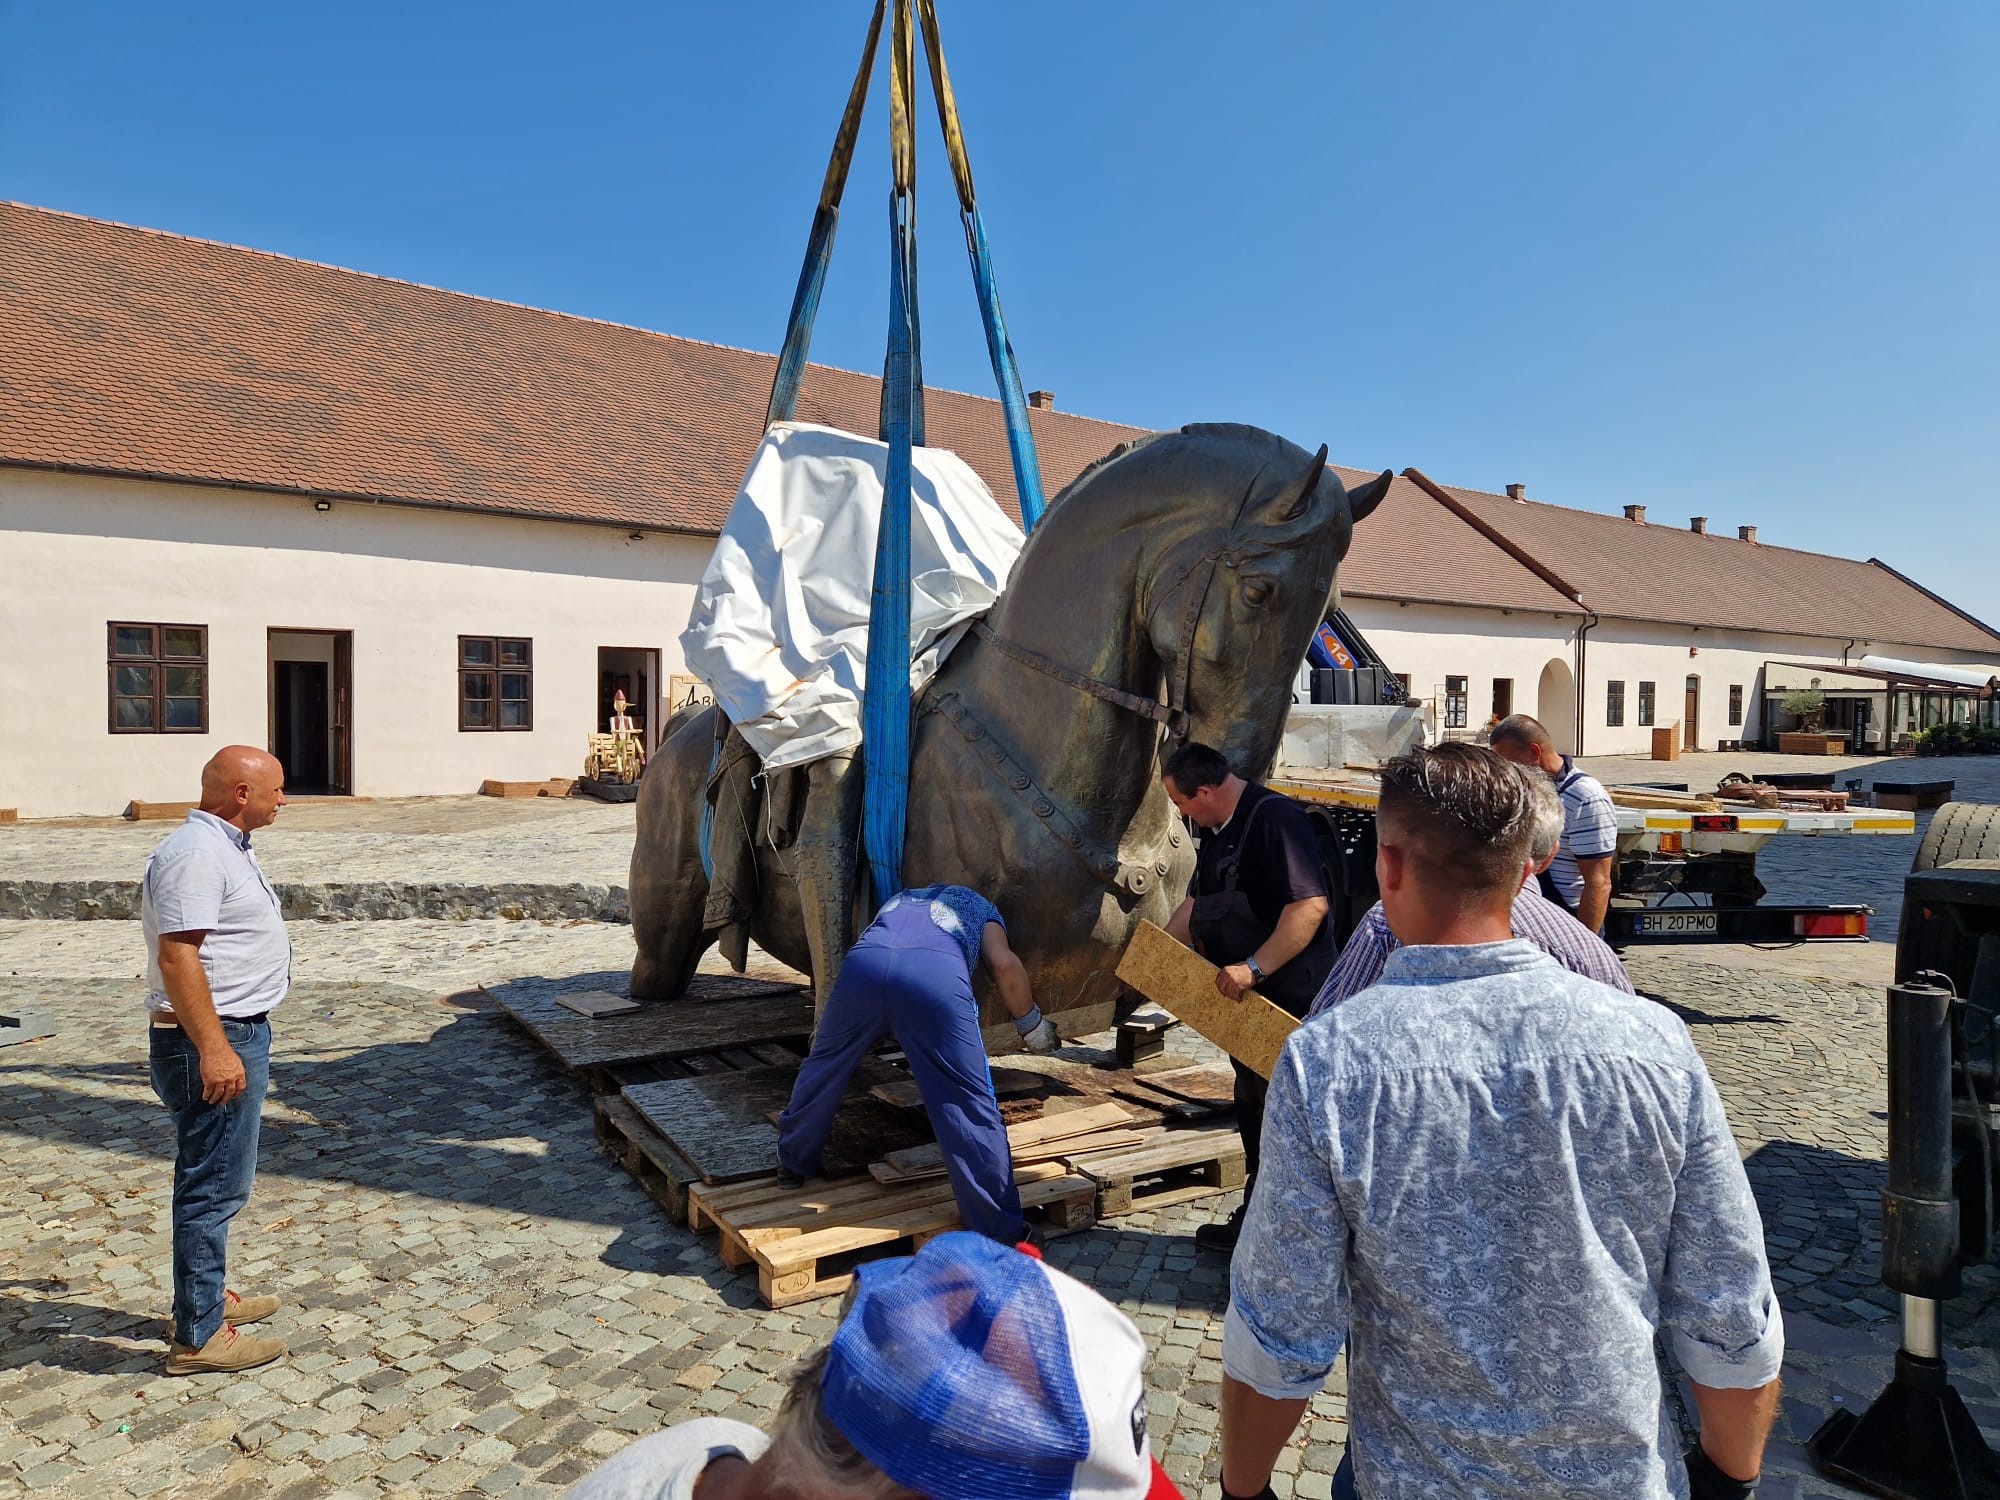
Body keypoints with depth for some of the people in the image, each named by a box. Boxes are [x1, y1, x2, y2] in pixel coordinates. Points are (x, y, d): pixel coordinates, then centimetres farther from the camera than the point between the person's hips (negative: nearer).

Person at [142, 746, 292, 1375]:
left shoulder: (222, 846, 13)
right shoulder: (196, 854, -20)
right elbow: (177, 955, -26)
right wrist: (213, 1048, -28)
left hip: (236, 1033, 11)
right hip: (212, 1040, -11)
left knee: (214, 1181, 21)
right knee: (212, 1187, -3)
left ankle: (207, 1296, 35)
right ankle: (198, 1337, 6)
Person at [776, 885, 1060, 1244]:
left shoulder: (898, 900, 45)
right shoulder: (980, 907, 35)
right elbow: (1004, 964, 15)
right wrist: (1031, 1023, 28)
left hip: (863, 963, 4)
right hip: (937, 974, -3)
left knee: (825, 1062, 28)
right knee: (971, 1104, 4)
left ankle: (794, 1161, 48)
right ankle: (999, 1231, 8)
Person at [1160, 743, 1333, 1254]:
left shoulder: (1275, 818, -20)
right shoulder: (1217, 832, 12)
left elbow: (1310, 904, -30)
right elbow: (1198, 902, 24)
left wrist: (1254, 967, -31)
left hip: (1289, 999, -10)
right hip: (1247, 1000, 10)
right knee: (1252, 1108, 18)